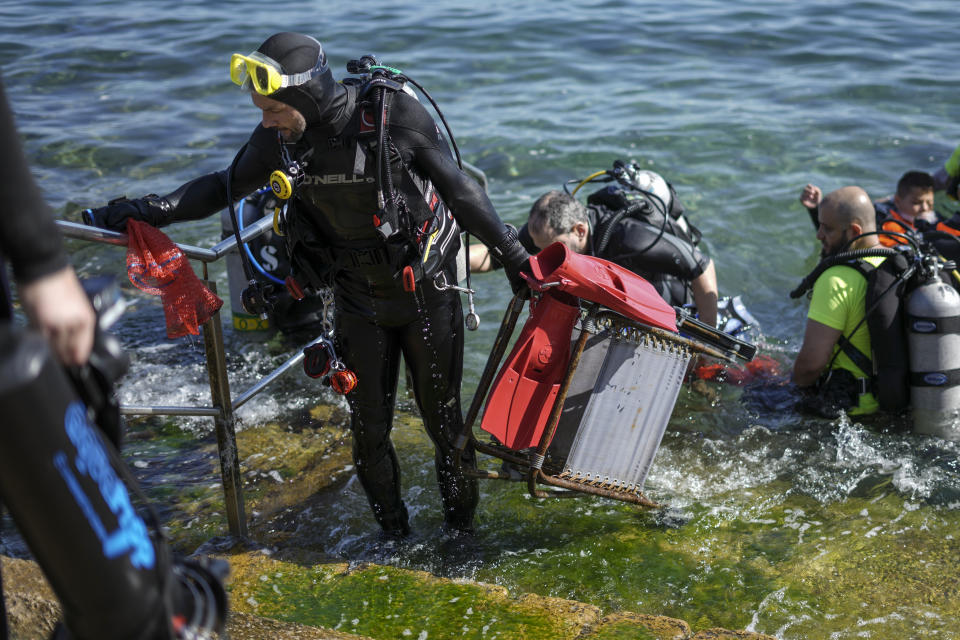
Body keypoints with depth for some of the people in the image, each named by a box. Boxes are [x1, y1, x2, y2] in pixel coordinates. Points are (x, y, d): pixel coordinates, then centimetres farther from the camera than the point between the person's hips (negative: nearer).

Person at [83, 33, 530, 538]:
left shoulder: (393, 113, -24)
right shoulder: (279, 136, -12)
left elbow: (460, 191, -13)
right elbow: (227, 186, 4)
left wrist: (512, 254, -7)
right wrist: (142, 210, -4)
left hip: (426, 290, -3)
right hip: (358, 297, 3)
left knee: (442, 416, 8)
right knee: (368, 426, 8)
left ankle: (461, 524, 31)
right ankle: (392, 533, 30)